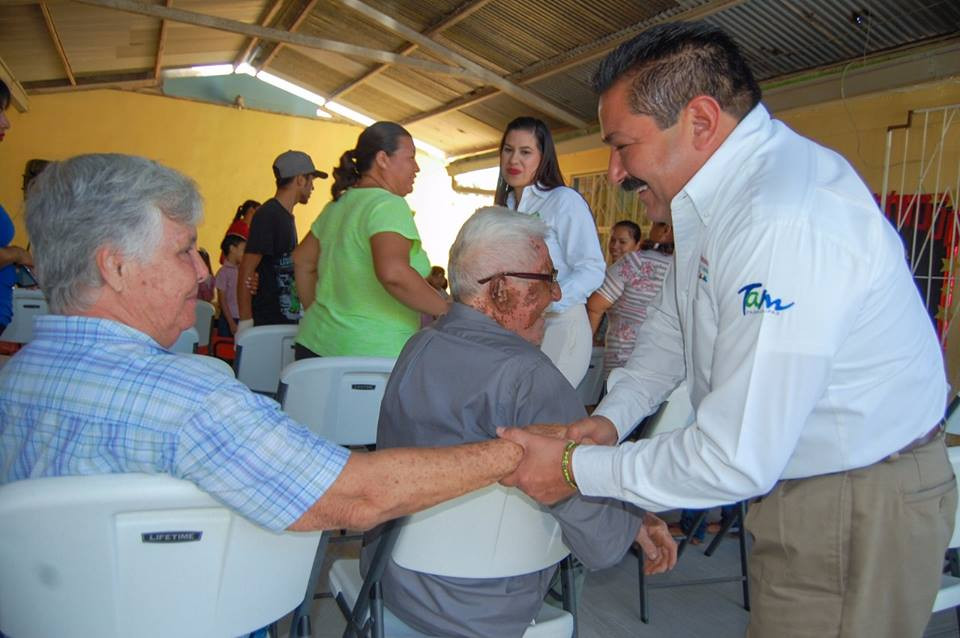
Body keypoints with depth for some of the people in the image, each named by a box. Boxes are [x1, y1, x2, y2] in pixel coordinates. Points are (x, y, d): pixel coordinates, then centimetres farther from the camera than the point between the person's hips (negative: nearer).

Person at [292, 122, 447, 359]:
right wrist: (446, 310, -19)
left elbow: (303, 261, 23)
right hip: (370, 355, -9)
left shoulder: (338, 204, 13)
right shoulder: (388, 205, -13)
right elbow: (393, 272, -29)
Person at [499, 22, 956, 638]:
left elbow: (736, 461, -30)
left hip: (859, 511, -9)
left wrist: (576, 468, -18)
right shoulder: (719, 189, 2)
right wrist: (611, 417, -2)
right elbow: (672, 324, 13)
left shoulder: (786, 223, -31)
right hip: (793, 484, 9)